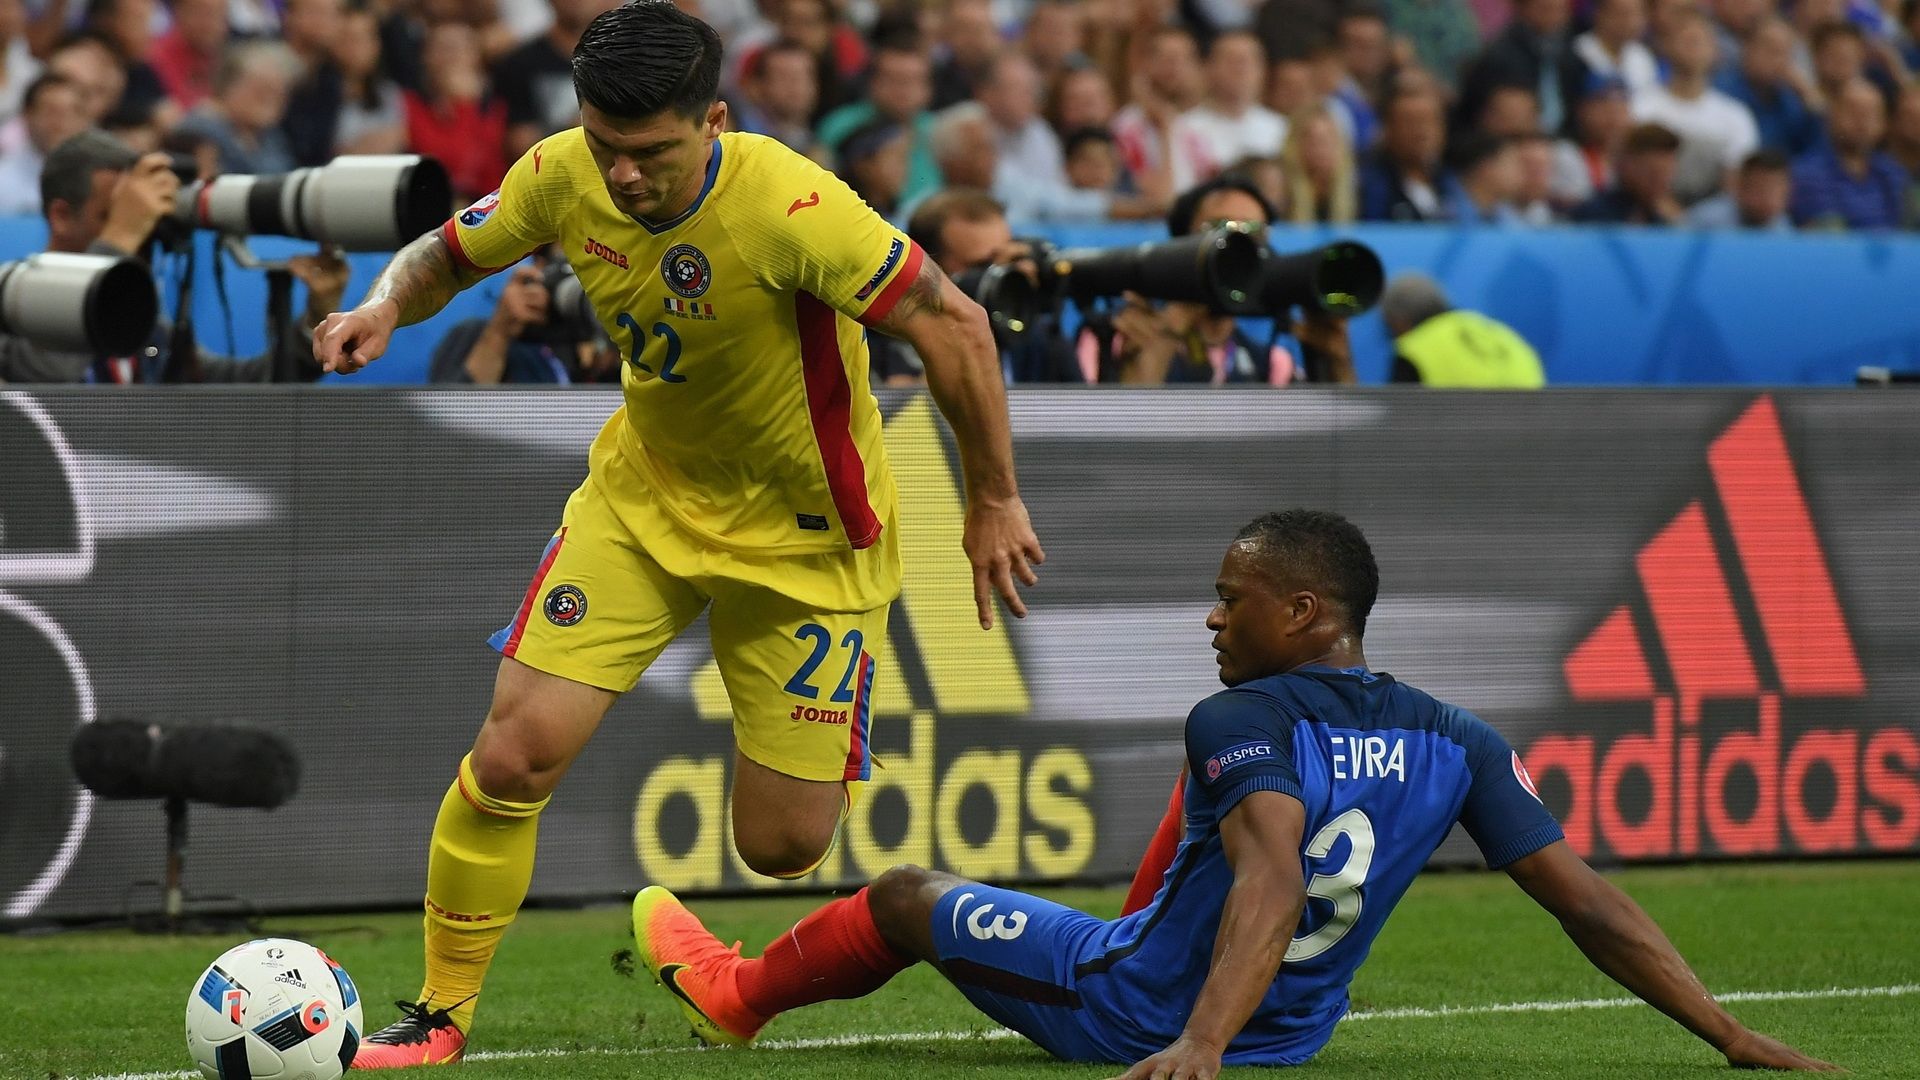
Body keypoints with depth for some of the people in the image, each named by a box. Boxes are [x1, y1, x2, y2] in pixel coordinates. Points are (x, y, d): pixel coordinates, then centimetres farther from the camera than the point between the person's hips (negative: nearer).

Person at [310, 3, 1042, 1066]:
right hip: (642, 491, 4)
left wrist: (993, 502, -18)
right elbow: (445, 256, 3)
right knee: (513, 755, -13)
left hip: (803, 532, -4)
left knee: (782, 848, -1)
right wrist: (384, 305, -20)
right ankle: (441, 1016, 5)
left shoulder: (787, 206, -32)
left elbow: (952, 324, -25)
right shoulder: (565, 177, -15)